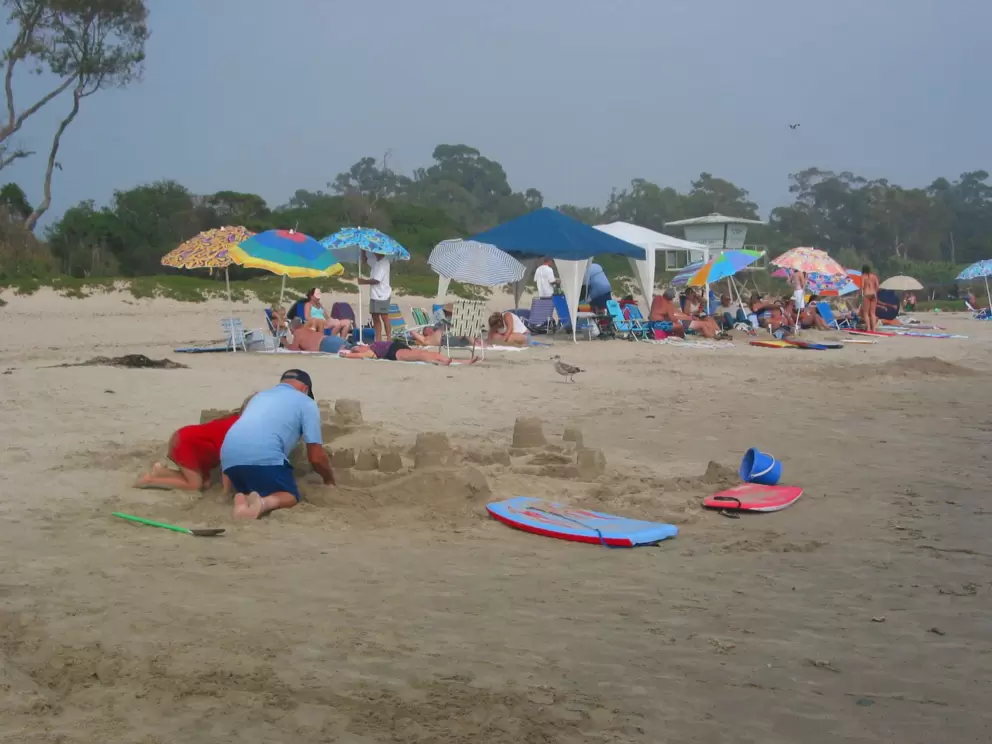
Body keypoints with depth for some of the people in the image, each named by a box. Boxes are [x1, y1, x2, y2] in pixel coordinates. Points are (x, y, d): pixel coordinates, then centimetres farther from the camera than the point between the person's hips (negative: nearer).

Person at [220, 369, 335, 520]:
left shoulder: (259, 395, 34)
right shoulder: (306, 403, 15)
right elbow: (316, 457, 11)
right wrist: (329, 479, 31)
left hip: (229, 456, 6)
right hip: (264, 457, -6)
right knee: (291, 496, 15)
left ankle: (242, 499, -7)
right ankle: (264, 503, -18)